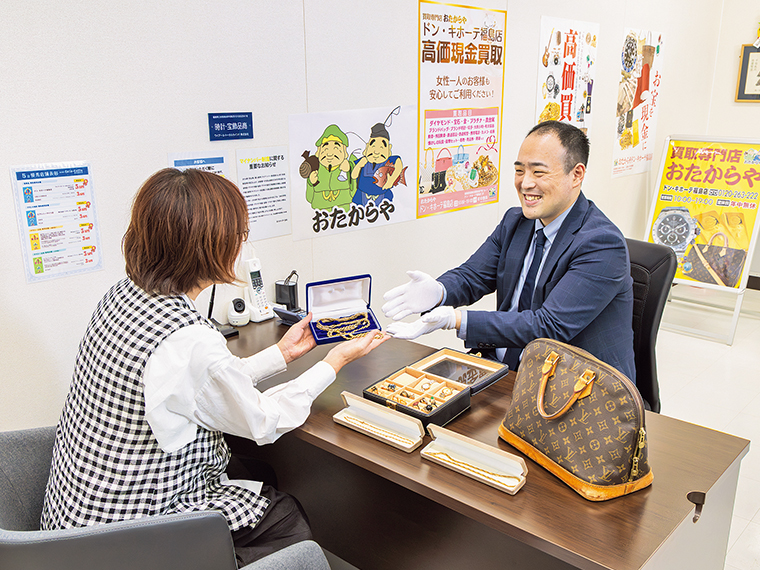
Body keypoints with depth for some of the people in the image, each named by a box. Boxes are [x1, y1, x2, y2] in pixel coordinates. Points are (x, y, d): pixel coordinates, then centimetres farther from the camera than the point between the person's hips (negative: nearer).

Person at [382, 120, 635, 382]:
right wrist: (438, 291, -22)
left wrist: (454, 319, -33)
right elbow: (471, 275, 3)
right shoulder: (515, 222, 5)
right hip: (504, 367, 6)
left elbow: (549, 326, -27)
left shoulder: (603, 244, -19)